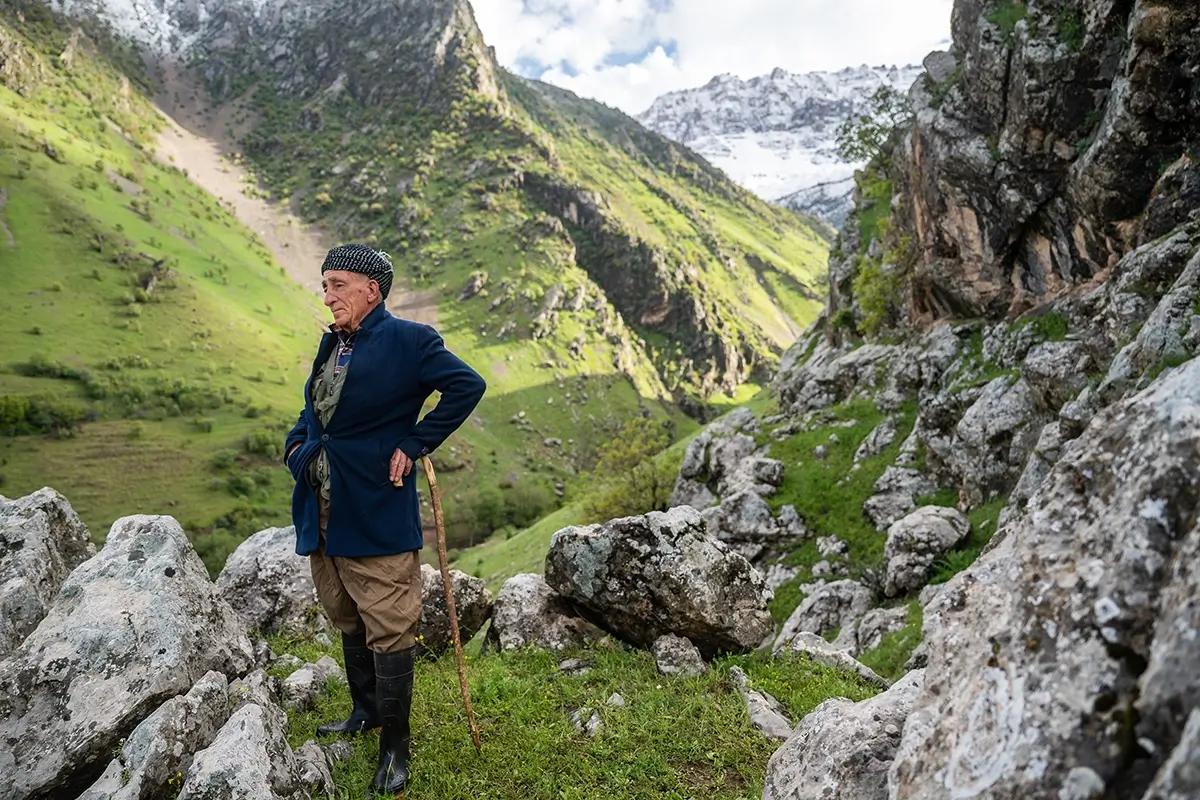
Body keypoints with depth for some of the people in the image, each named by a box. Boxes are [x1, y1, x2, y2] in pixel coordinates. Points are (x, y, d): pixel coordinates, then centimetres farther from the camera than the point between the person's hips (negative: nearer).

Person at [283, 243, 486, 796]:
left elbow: (468, 386, -15)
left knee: (388, 628, 0)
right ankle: (366, 712, 41)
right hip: (322, 512, 8)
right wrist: (296, 443, 4)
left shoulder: (407, 339, -10)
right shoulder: (332, 344, 13)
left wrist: (414, 444, -15)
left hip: (376, 512, -8)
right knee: (347, 621, 21)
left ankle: (394, 743, 16)